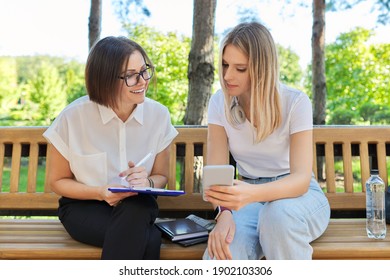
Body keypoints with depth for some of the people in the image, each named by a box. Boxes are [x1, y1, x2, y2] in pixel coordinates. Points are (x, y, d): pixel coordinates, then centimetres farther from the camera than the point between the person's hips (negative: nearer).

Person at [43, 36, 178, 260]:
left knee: (133, 215, -35)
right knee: (149, 240, -32)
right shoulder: (74, 117, -15)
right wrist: (100, 193, -20)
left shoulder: (158, 114, -7)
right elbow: (57, 181, -2)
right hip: (83, 206, -3)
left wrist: (148, 183, -19)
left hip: (137, 206, 3)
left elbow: (161, 176, 6)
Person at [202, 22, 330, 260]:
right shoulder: (220, 102, -4)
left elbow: (301, 179, -22)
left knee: (278, 214, -38)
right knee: (220, 255, -31)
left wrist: (252, 194, -42)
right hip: (250, 197, 1)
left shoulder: (296, 102, -14)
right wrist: (224, 212, -31)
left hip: (298, 194, -1)